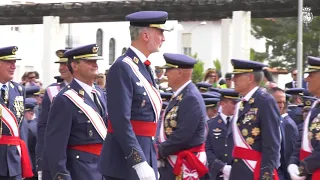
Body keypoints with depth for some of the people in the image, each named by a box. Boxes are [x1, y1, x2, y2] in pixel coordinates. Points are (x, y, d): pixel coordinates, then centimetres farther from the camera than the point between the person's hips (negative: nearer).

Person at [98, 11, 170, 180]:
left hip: (145, 153, 10)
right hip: (126, 163, -10)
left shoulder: (144, 68, 16)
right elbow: (121, 121, -21)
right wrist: (139, 162, -24)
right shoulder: (122, 68, -14)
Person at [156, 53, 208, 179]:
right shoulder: (179, 96, 14)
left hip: (184, 166, -10)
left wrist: (159, 150, -14)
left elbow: (182, 135, -24)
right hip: (171, 163, 10)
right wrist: (158, 147, 3)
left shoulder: (191, 98, -18)